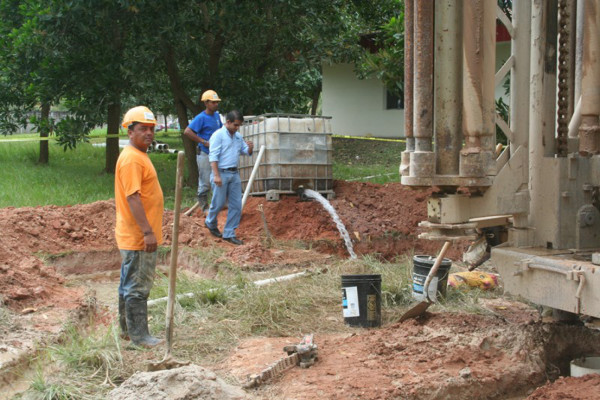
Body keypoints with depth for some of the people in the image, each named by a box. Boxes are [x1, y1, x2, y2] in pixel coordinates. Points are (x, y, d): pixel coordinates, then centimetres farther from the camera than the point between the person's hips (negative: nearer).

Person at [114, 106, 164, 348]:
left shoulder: (139, 155, 15)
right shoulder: (131, 159, -18)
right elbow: (133, 198, -24)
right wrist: (148, 232, -27)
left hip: (139, 236, 11)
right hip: (138, 237, -11)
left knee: (130, 283, 18)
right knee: (138, 287, -4)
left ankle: (127, 328, 29)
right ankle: (139, 336, 3)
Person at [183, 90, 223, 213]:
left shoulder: (217, 115, 8)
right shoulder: (201, 118, -15)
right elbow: (187, 132, -24)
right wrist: (204, 142, -22)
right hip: (204, 154, -7)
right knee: (205, 182, -1)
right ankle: (204, 207, 10)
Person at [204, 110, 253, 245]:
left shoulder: (238, 136, 12)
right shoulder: (218, 135, -10)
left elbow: (246, 151, 18)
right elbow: (213, 156, -14)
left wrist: (250, 148, -7)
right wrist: (216, 175, -21)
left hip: (234, 173, 7)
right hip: (221, 173, -7)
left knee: (236, 205, 4)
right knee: (218, 203, 3)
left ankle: (229, 234, 11)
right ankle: (210, 223, 32)